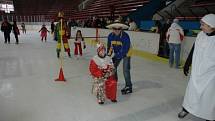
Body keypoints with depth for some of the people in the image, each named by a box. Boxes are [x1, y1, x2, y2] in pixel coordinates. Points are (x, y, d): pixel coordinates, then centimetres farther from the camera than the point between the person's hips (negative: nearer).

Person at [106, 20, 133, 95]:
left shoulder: (125, 36, -31)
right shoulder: (110, 36, -13)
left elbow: (124, 50, -32)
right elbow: (109, 47, 0)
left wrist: (116, 57, -34)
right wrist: (109, 54, -13)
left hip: (126, 53, -6)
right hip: (117, 53, 6)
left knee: (125, 70, -13)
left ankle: (128, 87, 0)